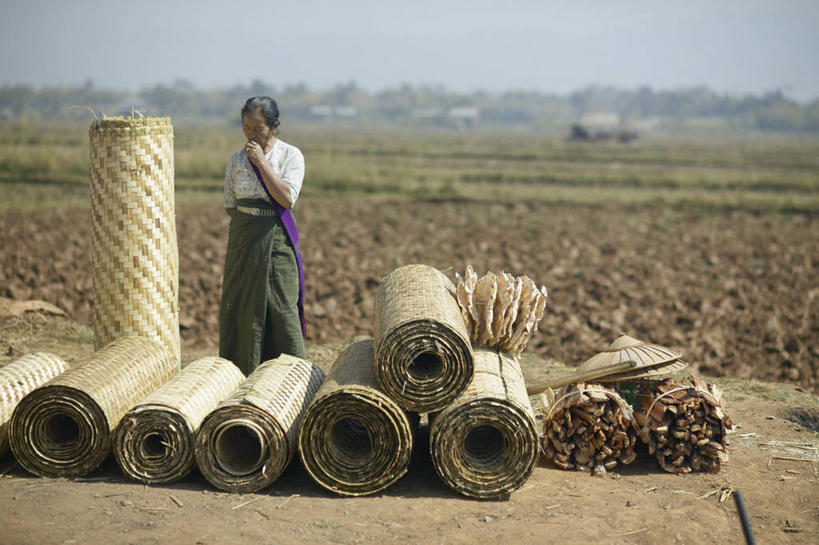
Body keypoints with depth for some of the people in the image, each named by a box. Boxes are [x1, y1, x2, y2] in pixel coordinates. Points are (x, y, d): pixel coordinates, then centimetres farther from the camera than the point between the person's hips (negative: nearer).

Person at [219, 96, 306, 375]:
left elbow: (287, 198, -17)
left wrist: (262, 162, -17)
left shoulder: (291, 156, -3)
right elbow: (230, 205, 13)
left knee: (282, 307, -4)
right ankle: (243, 374, 13)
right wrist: (251, 221, 1)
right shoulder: (237, 159, 6)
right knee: (241, 305, 4)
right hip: (243, 240, 3)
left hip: (278, 240, -3)